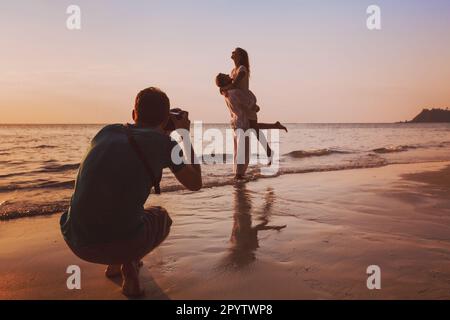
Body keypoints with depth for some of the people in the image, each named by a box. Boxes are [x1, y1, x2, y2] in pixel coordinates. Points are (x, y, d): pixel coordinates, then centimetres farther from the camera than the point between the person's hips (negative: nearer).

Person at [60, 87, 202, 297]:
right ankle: (129, 261, 5)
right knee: (161, 217, 29)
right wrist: (185, 137, 24)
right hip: (121, 242, -5)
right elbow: (195, 184, 16)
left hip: (76, 241, 5)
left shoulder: (107, 131, 12)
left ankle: (115, 262, 37)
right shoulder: (164, 143, 1)